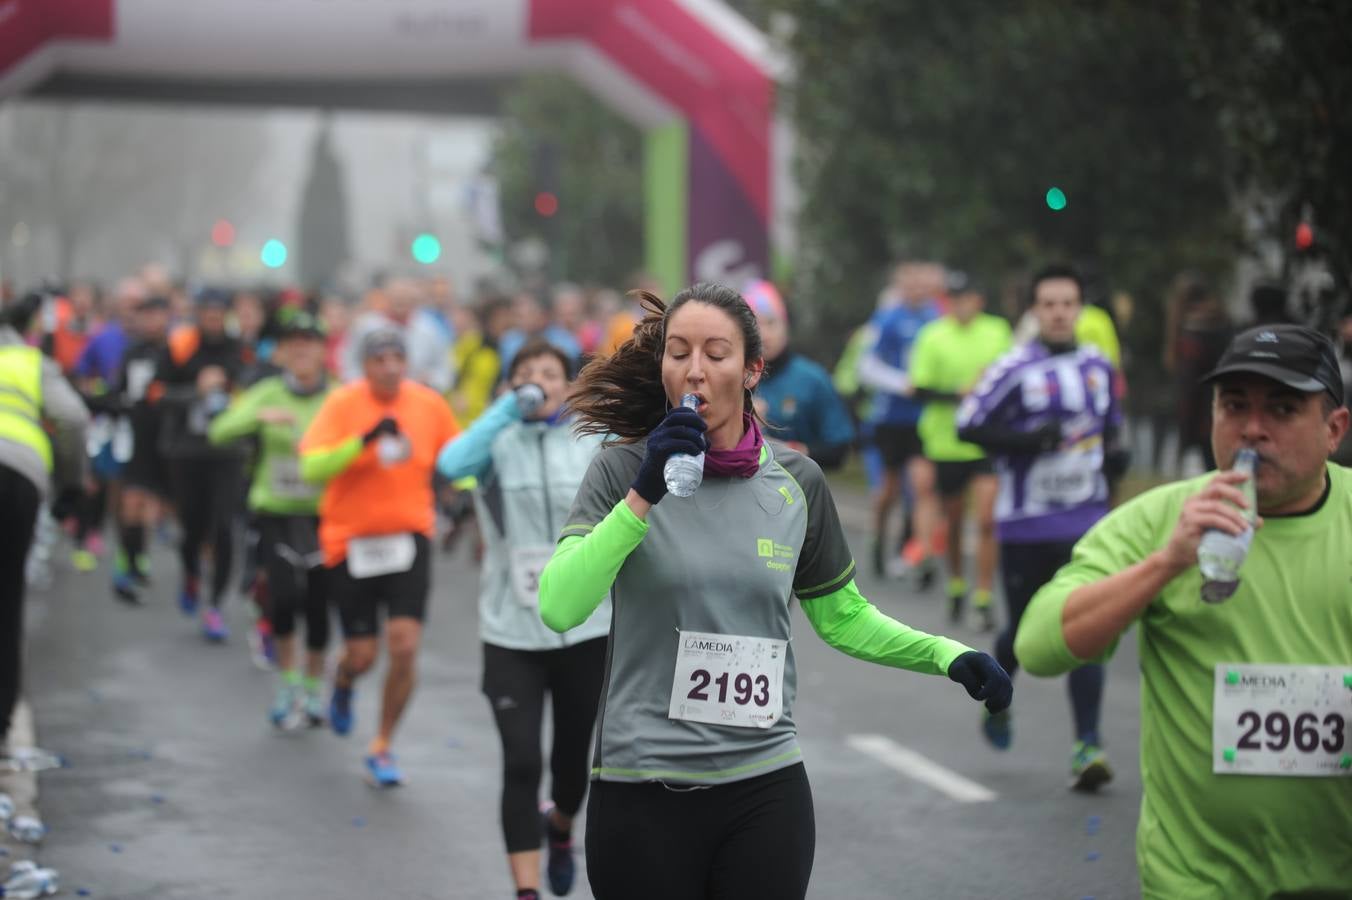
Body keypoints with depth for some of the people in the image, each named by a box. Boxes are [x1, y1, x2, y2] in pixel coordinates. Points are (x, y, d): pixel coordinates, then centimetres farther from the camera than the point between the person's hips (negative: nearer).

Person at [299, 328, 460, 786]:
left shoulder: (429, 404, -3)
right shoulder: (343, 403, -11)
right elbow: (312, 466, -22)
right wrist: (365, 439, -33)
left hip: (408, 537, 2)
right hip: (351, 541, -2)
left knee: (404, 648, -10)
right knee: (362, 655, 3)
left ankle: (382, 746, 10)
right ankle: (343, 685, 43)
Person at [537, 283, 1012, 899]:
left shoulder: (796, 482, 3)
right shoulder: (621, 469, -4)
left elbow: (842, 617, 15)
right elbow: (558, 608, -18)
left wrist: (945, 654, 0)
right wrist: (643, 496, -25)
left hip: (765, 786, 2)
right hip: (641, 793, -2)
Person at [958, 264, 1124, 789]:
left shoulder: (1098, 366, 8)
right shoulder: (1015, 369, -7)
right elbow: (968, 425, -8)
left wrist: (1112, 455, 3)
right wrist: (1025, 440, -21)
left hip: (1087, 522, 2)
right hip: (1025, 524, -2)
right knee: (1024, 629, 10)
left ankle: (1087, 746, -9)